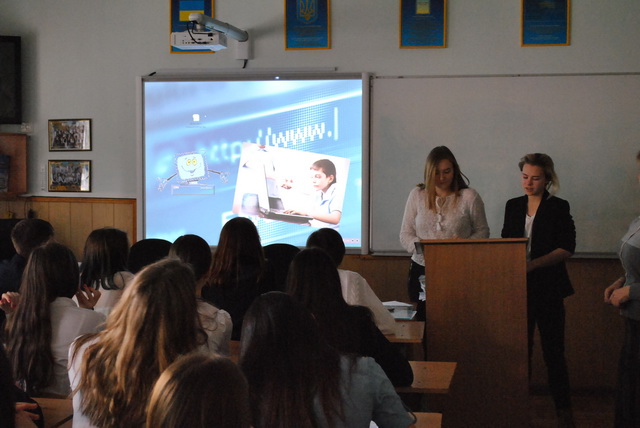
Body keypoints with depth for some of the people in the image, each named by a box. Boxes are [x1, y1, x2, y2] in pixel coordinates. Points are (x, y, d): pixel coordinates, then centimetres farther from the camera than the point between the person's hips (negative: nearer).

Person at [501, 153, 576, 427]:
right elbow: (505, 241, 16)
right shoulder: (513, 206, 9)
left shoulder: (558, 208, -3)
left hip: (548, 288, -3)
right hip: (519, 287, 4)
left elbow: (567, 248, -9)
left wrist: (534, 264, -20)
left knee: (553, 348, 1)